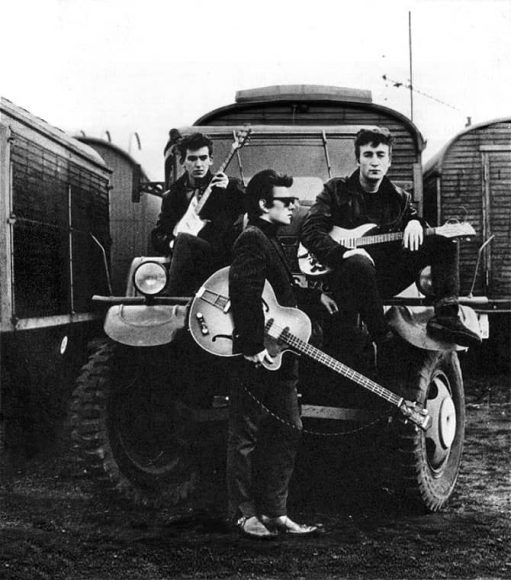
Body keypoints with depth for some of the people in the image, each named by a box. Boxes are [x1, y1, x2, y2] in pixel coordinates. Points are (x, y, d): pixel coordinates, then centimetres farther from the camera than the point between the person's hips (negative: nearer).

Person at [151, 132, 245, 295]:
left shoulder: (229, 186, 11)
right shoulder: (172, 195, 19)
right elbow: (157, 235, 18)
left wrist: (230, 189, -16)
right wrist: (171, 243, -5)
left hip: (221, 257, -4)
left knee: (184, 239, -28)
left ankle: (172, 300, -27)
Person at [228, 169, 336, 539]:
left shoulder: (270, 240, 19)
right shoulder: (252, 239, -13)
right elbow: (244, 293, -24)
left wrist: (314, 294, 29)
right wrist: (254, 346, -26)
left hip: (280, 358, 10)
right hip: (257, 359, -10)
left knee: (288, 431, 11)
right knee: (246, 434, 1)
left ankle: (275, 512, 20)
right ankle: (245, 513, 11)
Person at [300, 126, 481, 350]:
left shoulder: (398, 197, 17)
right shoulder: (335, 190, 4)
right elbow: (310, 232, -5)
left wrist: (415, 222, -4)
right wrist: (345, 253, -23)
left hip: (387, 277, 5)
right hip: (345, 278, -5)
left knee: (442, 243, -8)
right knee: (359, 263, -42)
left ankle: (446, 317, -20)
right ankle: (384, 341, -32)